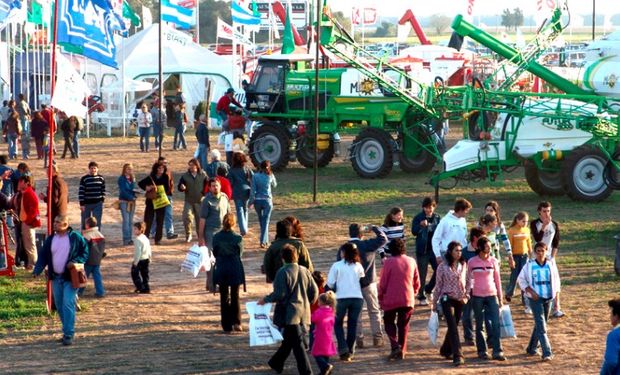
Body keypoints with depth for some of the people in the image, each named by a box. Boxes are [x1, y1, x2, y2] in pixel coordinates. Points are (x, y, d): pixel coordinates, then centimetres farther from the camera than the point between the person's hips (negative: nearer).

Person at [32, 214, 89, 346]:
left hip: (70, 277, -5)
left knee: (68, 304, -15)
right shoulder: (50, 239, 8)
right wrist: (37, 270, -8)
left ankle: (69, 334, -13)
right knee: (59, 306, 10)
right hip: (56, 278, 5)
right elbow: (43, 256, 7)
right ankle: (68, 329, 25)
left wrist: (76, 261, -17)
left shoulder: (75, 237, -4)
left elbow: (85, 252, 1)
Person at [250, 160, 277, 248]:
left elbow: (253, 190, -7)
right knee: (265, 222, -1)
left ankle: (265, 240, 29)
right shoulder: (270, 176, -5)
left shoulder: (255, 176, -6)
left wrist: (251, 201, -1)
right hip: (267, 200, -1)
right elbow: (274, 185, 15)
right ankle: (263, 241, -12)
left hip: (257, 201, 1)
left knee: (261, 221, 17)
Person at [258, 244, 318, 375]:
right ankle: (277, 363, 34)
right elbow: (314, 291, 7)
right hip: (303, 313, 6)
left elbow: (280, 294, -18)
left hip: (289, 313, -6)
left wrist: (265, 299, -4)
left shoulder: (283, 272, -14)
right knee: (288, 340, 19)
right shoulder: (305, 271, 5)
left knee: (297, 342, -3)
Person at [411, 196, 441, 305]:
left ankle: (428, 289, 22)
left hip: (435, 248, 3)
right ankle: (421, 297, 12)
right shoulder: (418, 218, -5)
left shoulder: (437, 217, 4)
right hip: (422, 249, -3)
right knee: (422, 273, 2)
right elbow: (413, 231, -11)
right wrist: (420, 225, -29)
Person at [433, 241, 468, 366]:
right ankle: (457, 356, -18)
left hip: (460, 300, 4)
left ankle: (446, 350, 33)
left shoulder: (463, 265, 4)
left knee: (453, 326, 13)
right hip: (447, 299, -4)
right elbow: (438, 285, -1)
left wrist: (466, 296, 3)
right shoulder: (443, 267, -6)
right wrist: (434, 302, 2)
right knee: (453, 327, -13)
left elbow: (466, 282, 11)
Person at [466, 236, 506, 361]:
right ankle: (481, 351, 16)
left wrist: (500, 298, 9)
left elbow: (497, 280, 9)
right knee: (479, 325, 6)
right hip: (477, 296, -1)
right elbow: (468, 280, 8)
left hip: (491, 295, 1)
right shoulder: (472, 262, -1)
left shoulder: (493, 261, 3)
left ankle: (497, 352, -7)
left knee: (496, 324, -8)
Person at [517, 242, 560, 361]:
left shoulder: (551, 264, 3)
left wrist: (556, 292, 3)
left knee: (541, 324, 14)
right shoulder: (529, 265, -5)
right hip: (535, 298, -4)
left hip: (548, 297, 4)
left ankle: (532, 348, 30)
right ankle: (547, 353, -17)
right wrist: (530, 291, -12)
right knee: (541, 325, -11)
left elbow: (556, 278, 15)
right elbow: (521, 279, 0)